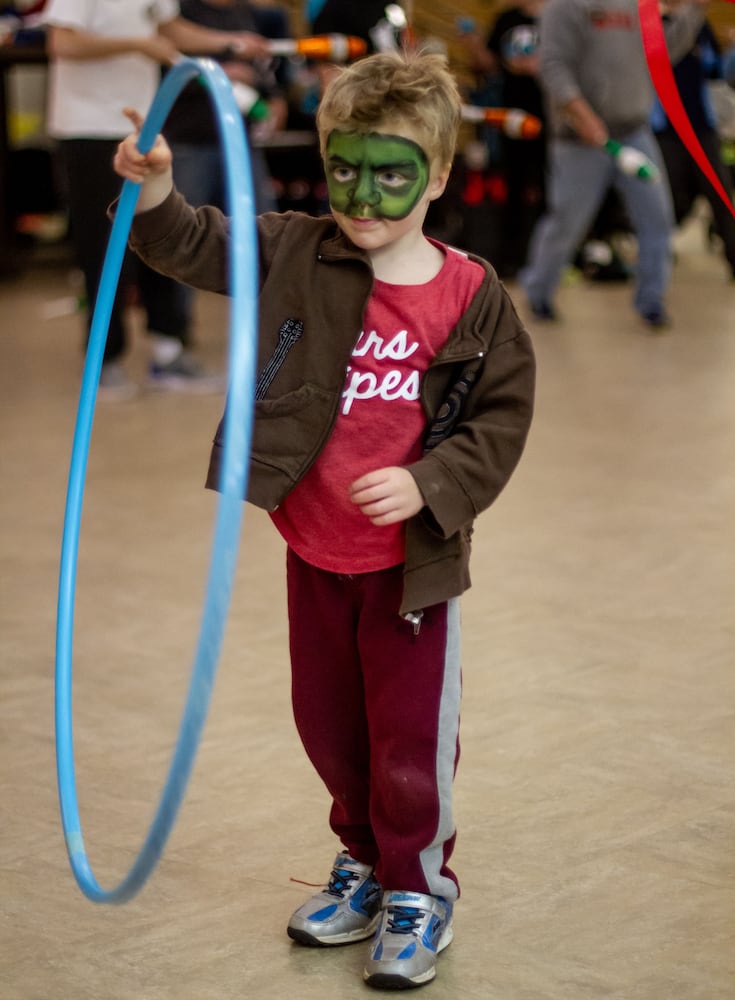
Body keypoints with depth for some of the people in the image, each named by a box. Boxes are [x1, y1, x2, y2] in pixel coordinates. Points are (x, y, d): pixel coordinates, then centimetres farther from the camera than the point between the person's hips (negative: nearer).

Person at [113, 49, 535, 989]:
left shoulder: (473, 298, -12)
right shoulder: (295, 254, -6)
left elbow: (502, 416, -7)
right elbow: (199, 245, -13)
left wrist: (427, 484, -20)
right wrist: (154, 193, -33)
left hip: (412, 558, -3)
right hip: (314, 550, 3)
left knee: (409, 737, 6)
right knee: (326, 721, 19)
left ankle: (417, 888, 28)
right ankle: (363, 860, 41)